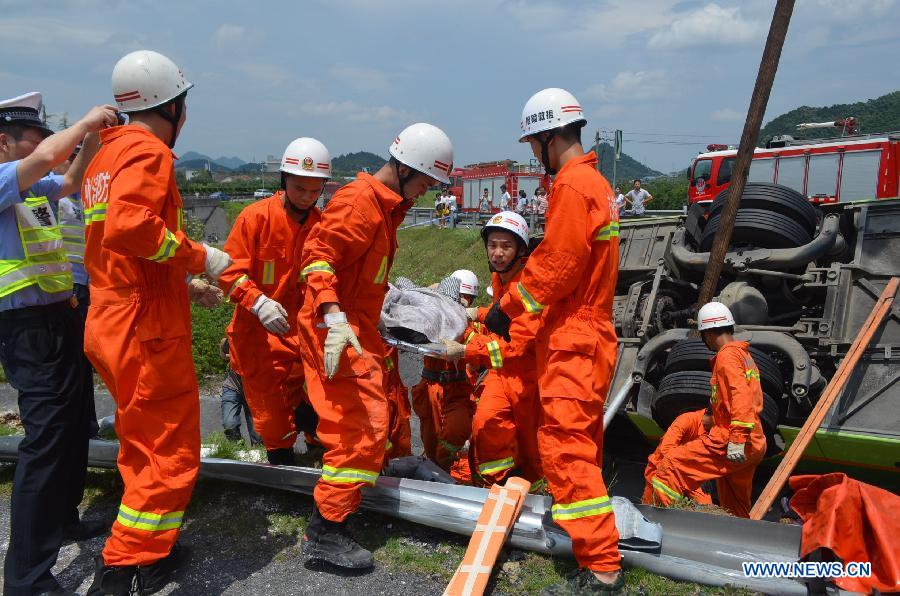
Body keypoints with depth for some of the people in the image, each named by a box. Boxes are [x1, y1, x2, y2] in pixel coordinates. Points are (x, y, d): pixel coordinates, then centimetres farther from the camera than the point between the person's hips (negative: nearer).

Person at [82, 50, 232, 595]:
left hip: (111, 322, 10)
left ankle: (148, 550, 35)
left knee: (144, 444, 21)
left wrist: (185, 286, 20)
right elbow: (129, 227, -29)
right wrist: (200, 256, -17)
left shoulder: (106, 155, 19)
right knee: (171, 454, 1)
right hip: (148, 330, -10)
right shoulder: (148, 151, -12)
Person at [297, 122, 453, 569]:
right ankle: (325, 532, -2)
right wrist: (334, 318, -33)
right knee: (362, 427, -11)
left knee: (373, 416, 18)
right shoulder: (358, 201, -16)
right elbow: (318, 256, -24)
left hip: (357, 328, 11)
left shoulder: (385, 205, 16)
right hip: (337, 331, -11)